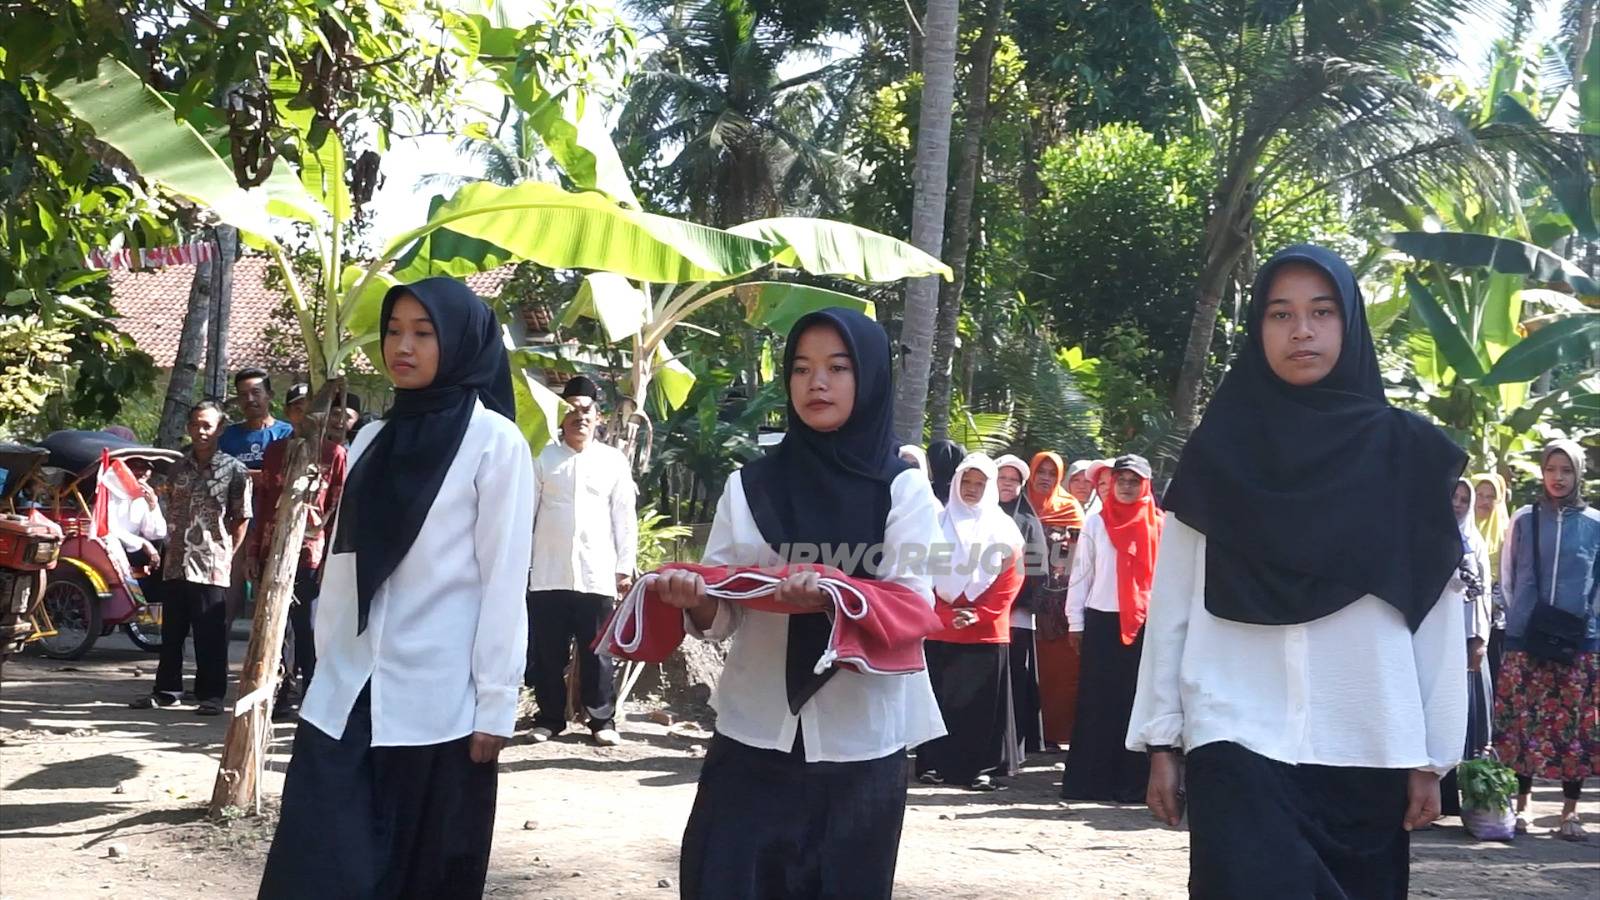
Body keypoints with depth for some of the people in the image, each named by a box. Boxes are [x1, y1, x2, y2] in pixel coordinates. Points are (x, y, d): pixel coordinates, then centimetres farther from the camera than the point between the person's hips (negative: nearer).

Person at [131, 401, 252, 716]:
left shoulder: (233, 470, -2)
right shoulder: (178, 468, 13)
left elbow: (242, 519, -1)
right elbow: (171, 513, 20)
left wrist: (227, 555, -5)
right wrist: (172, 546, 10)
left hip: (212, 566, -5)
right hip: (176, 563, 5)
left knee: (210, 636, -1)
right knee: (171, 631, 11)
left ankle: (211, 695, 6)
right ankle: (167, 690, 21)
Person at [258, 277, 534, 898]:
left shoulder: (494, 440, -4)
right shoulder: (373, 438, 13)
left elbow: (504, 581, -7)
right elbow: (343, 564, 16)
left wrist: (496, 701, -10)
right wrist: (326, 667, 13)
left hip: (438, 702, -5)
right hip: (347, 695, 5)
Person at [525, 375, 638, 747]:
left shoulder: (614, 461, 6)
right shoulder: (543, 459, 6)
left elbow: (624, 518, 6)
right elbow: (526, 513, 6)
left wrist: (625, 567, 2)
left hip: (597, 575, 0)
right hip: (547, 575, 1)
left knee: (597, 652, 4)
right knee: (546, 653, 6)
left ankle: (602, 720, 13)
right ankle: (549, 718, 18)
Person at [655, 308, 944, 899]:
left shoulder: (903, 488, 0)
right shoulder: (750, 485, 7)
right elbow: (721, 617, 6)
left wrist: (836, 597, -28)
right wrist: (696, 602, -18)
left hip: (859, 742, -1)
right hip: (754, 737, 2)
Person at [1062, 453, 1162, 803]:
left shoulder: (1159, 526, 6)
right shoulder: (1096, 524, 7)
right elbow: (1080, 575, 7)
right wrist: (1076, 623, 2)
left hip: (1145, 625, 0)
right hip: (1102, 621, 0)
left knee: (1137, 702, 1)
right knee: (1097, 702, 1)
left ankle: (1132, 781, 5)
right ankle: (1088, 780, 4)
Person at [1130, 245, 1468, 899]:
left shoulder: (1406, 453, 4)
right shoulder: (1217, 453, 5)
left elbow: (1437, 618, 4)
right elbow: (1172, 606, 5)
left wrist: (1432, 757, 2)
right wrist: (1162, 741, 3)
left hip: (1368, 751, 1)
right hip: (1239, 742, -1)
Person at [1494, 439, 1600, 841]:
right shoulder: (1524, 520, 6)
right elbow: (1508, 575, 11)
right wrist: (1516, 618, 6)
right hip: (1525, 638, 0)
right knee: (1523, 722, 1)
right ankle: (1521, 803, 11)